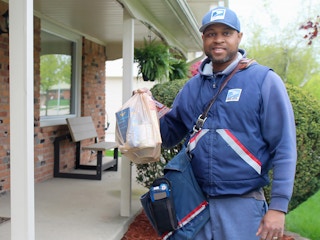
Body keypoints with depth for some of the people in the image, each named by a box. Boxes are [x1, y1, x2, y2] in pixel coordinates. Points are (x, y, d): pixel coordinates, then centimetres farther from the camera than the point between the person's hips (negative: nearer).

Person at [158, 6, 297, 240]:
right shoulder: (192, 87, 7)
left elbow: (284, 147, -9)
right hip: (196, 201, 4)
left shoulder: (264, 80, -7)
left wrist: (278, 205, -14)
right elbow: (170, 135, 15)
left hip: (242, 203, -4)